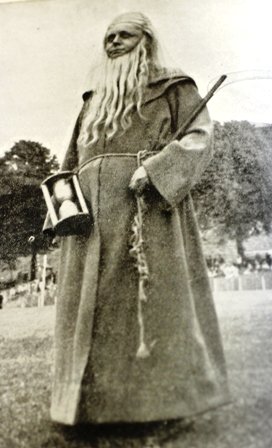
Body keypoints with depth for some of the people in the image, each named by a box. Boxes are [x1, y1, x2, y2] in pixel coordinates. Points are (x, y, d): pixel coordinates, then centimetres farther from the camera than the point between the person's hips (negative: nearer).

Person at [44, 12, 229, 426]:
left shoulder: (173, 88, 13)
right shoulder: (93, 101, 29)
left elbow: (199, 135, -1)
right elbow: (73, 160, 28)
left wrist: (156, 168, -18)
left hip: (148, 206, -5)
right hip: (93, 217, 6)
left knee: (155, 298, -7)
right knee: (93, 304, 2)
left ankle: (160, 396, 4)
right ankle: (96, 400, 10)